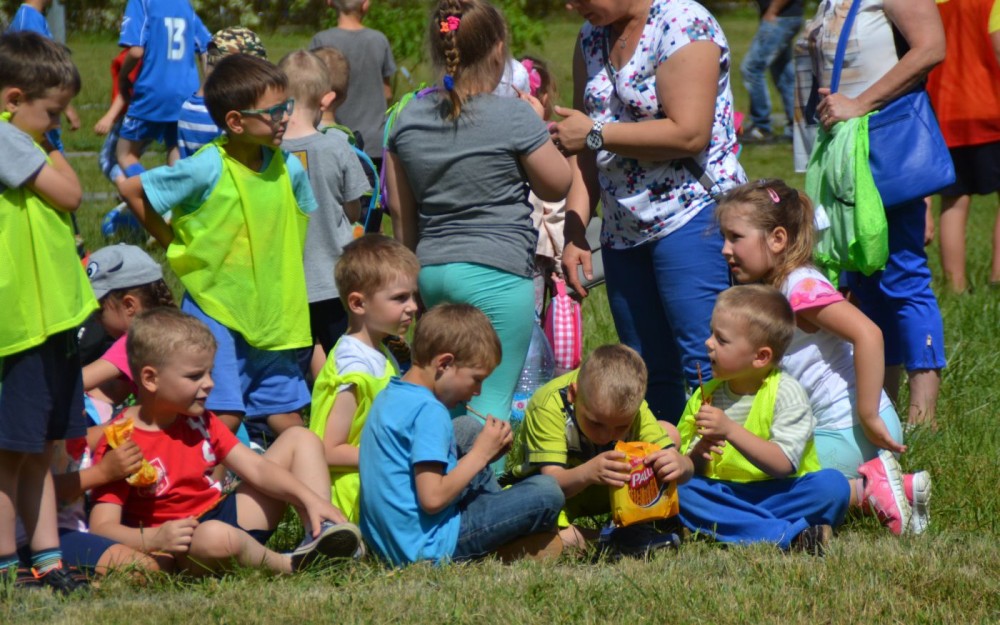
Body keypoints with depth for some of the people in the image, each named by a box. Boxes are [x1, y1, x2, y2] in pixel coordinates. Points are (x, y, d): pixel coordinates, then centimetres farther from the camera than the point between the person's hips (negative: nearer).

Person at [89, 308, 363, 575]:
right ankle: (290, 565, -16)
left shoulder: (199, 421, 11)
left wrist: (311, 500, -6)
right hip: (184, 547, -9)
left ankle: (320, 535, -10)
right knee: (216, 537, -47)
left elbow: (255, 468, 9)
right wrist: (152, 539, -42)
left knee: (300, 439, 12)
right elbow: (101, 526, -22)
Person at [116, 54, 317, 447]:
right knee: (224, 417, -11)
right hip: (215, 309, -5)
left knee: (288, 421, 8)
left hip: (272, 315, 5)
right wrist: (175, 245, -2)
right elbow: (131, 191, -8)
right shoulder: (206, 170, -16)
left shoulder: (288, 168, 0)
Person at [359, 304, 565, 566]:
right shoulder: (429, 412, -19)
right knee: (546, 492, -11)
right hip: (427, 546, -10)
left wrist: (479, 454, 8)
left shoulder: (388, 396, 10)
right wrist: (481, 454, -12)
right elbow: (433, 499, -25)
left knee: (469, 429, 26)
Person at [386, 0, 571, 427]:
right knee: (492, 401, -5)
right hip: (496, 273, -6)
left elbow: (401, 211, 13)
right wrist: (537, 126, 16)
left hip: (432, 269, 6)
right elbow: (556, 186, 4)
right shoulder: (515, 117, -9)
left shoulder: (408, 119, 7)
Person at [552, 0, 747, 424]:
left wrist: (596, 133, -12)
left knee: (705, 368, -14)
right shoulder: (593, 37, 12)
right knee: (650, 375, 8)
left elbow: (689, 134, -20)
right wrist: (575, 233, 4)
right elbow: (584, 150, 14)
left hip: (691, 218, -8)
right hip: (624, 231, 8)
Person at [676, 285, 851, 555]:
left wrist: (731, 430, -26)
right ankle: (793, 535, -33)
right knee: (681, 492, -27)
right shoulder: (705, 396, 7)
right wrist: (698, 454, -17)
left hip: (780, 495, -4)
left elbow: (783, 464, -19)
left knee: (832, 485, -29)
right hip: (725, 496, 4)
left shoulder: (787, 393, -7)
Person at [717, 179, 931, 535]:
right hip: (827, 427, 10)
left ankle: (868, 489, -9)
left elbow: (868, 335, -28)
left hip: (851, 432, -10)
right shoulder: (769, 293, 15)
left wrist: (868, 417, -25)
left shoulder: (801, 287, -15)